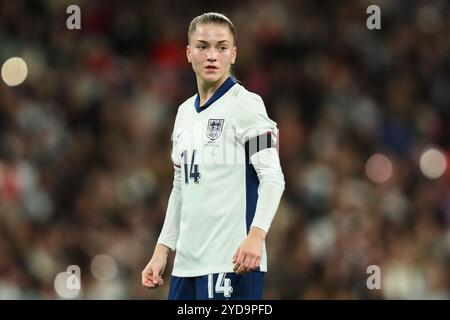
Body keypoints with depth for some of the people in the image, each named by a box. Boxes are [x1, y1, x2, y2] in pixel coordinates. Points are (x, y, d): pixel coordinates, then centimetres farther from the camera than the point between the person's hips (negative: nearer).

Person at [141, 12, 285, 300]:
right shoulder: (185, 112, 17)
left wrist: (256, 234, -26)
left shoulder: (246, 104, -5)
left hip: (233, 262, -7)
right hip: (187, 262, 7)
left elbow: (273, 177, -12)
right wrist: (162, 249, 18)